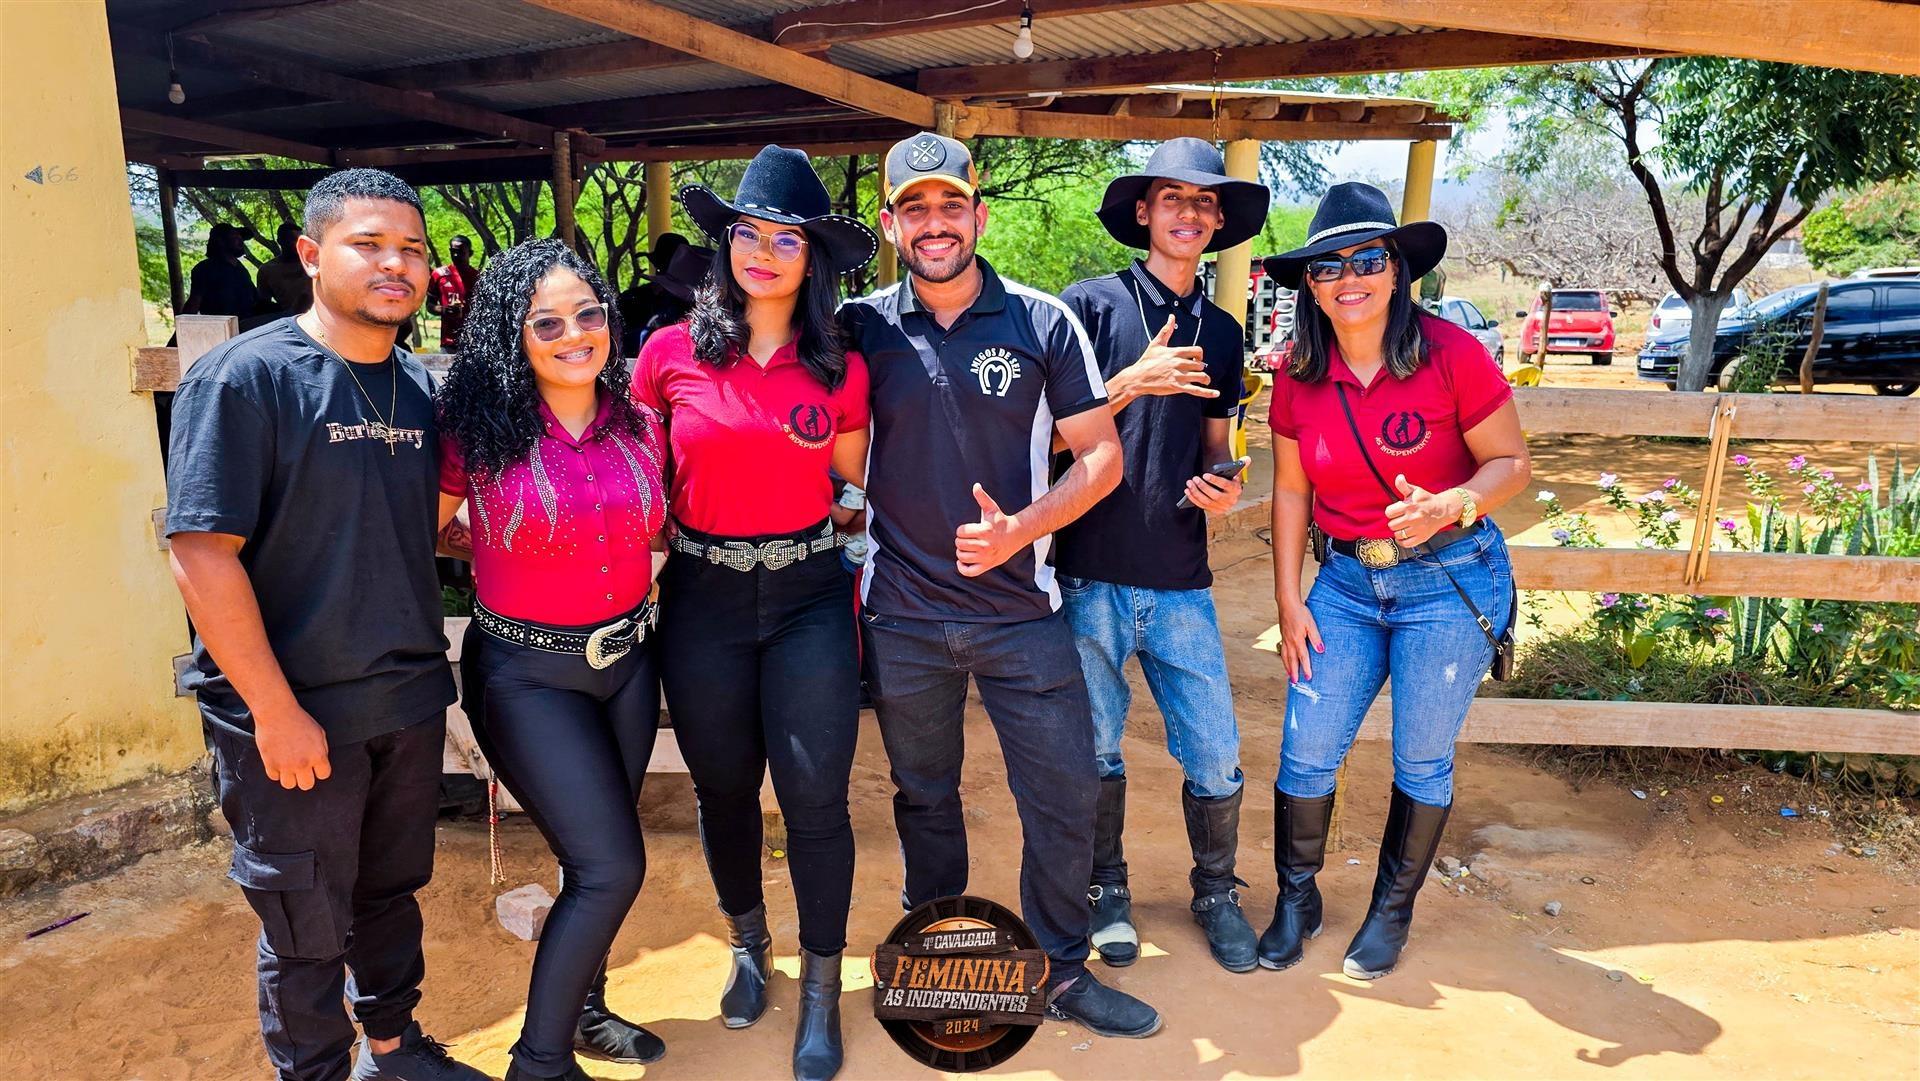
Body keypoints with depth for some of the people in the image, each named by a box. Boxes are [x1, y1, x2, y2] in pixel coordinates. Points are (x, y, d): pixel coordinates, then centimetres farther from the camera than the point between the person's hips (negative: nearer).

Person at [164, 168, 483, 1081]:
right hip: (293, 715, -6)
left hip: (408, 701, 6)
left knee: (391, 894, 21)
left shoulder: (419, 388, 6)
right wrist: (276, 711, -17)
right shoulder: (244, 377, -13)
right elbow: (201, 554, -17)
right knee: (307, 928, 9)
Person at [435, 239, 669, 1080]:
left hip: (627, 658, 5)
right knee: (612, 864, -7)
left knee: (596, 857, 17)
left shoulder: (637, 424, 0)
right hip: (527, 672, -5)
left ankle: (581, 1006, 41)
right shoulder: (476, 431, -13)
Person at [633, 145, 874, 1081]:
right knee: (723, 788, 15)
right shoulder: (672, 353, -3)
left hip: (809, 594, 0)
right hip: (703, 599, 1)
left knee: (814, 796, 0)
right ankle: (748, 944, 42)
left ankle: (821, 989, 22)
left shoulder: (840, 368, -2)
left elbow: (848, 488, 8)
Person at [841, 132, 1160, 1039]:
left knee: (1065, 797, 5)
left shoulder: (1043, 323, -4)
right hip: (902, 614, 1)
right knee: (924, 797, 17)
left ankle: (1062, 973, 28)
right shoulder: (862, 328, -1)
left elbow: (1100, 456, -2)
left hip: (1022, 611, -1)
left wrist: (1021, 527, -17)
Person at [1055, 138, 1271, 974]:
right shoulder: (1091, 304, -2)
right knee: (1096, 749, 9)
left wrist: (1222, 487, -2)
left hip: (1179, 580, 4)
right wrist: (1133, 381, -17)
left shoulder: (1221, 333, 13)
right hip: (1090, 574, -3)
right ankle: (1106, 890, 31)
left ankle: (1216, 891, 28)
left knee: (1215, 755, 4)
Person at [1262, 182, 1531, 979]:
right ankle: (1296, 900, 26)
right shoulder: (1299, 377, -3)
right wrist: (1288, 599, 3)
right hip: (1346, 583, 3)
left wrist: (1448, 507, -27)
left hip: (1449, 580, -3)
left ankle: (1393, 911, 32)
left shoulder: (1451, 353, -14)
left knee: (1421, 761, 9)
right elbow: (1291, 490, 5)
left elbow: (1512, 463, -7)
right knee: (1306, 752, 2)